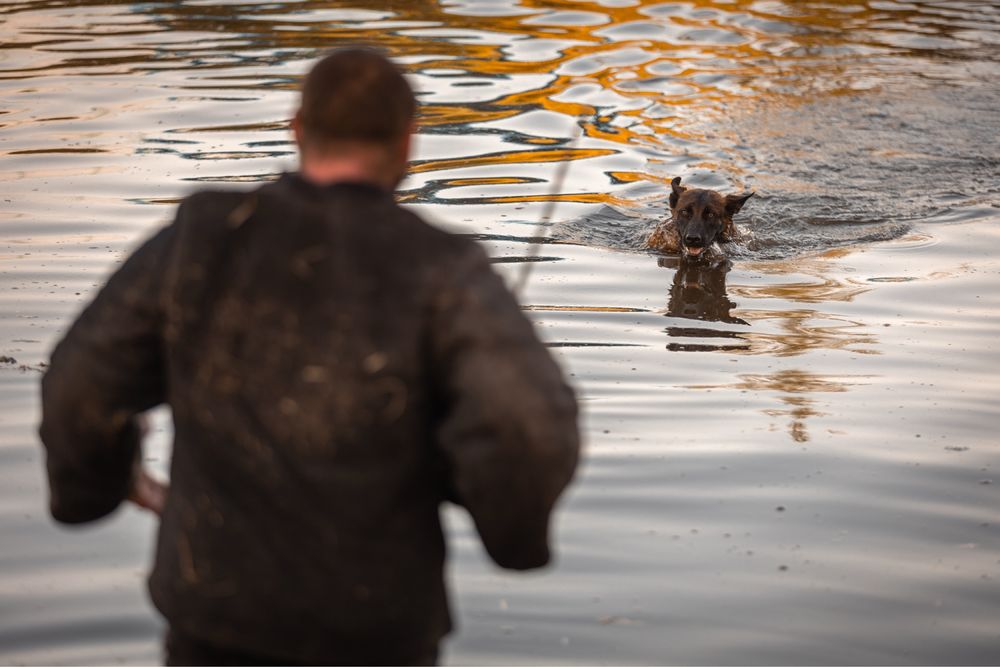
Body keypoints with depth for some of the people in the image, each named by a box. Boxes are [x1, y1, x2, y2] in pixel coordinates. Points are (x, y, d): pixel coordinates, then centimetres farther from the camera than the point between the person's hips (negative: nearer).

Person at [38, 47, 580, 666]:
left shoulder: (205, 238, -6)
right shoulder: (441, 268, -12)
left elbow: (81, 390, -2)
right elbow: (534, 427, -25)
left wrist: (93, 476, 21)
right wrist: (517, 523, -3)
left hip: (224, 598, 2)